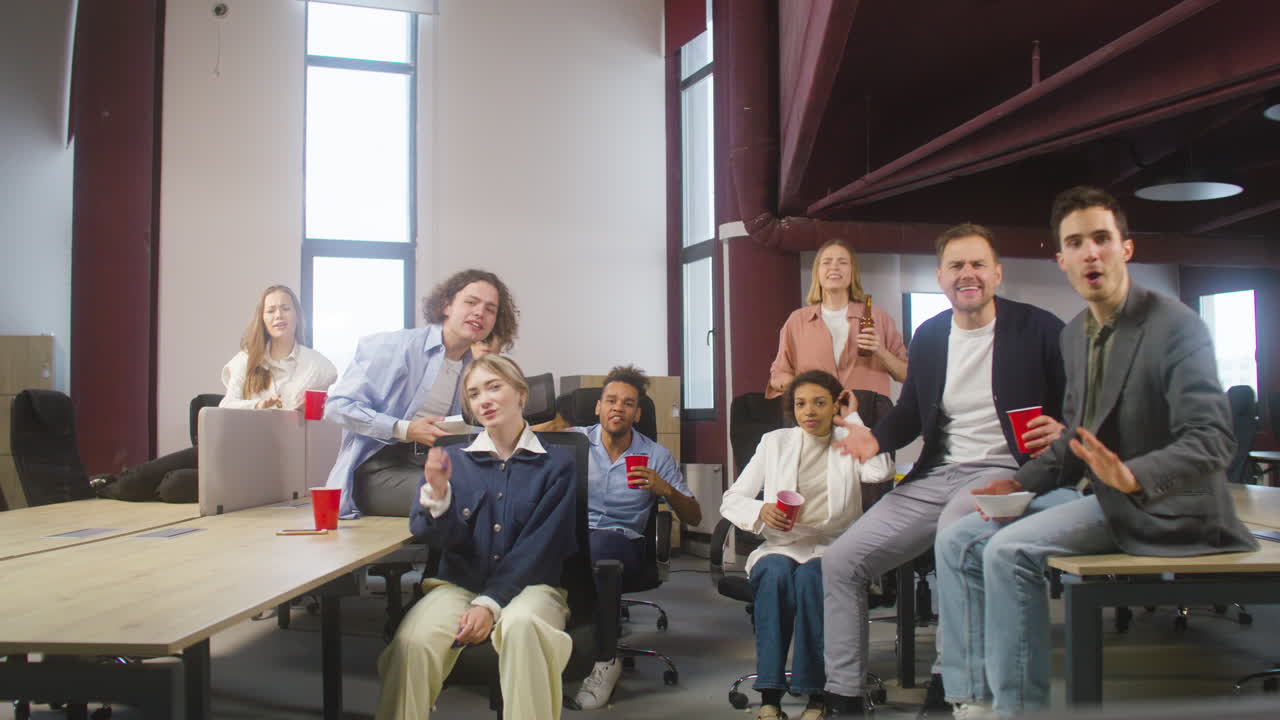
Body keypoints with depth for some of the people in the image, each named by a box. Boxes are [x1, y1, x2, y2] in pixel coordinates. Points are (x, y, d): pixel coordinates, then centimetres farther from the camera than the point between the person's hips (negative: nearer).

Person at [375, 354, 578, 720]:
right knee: (411, 642, -29)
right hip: (458, 584, 2)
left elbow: (540, 547, -4)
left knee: (522, 625, -36)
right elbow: (431, 535, 2)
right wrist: (437, 493, -19)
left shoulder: (557, 463, 2)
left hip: (529, 584, -2)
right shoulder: (454, 459, 9)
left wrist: (490, 603, -15)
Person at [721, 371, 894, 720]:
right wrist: (760, 511, -13)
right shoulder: (775, 442, 14)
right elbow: (730, 500, 10)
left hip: (832, 547, -1)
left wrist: (853, 418, -2)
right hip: (780, 546, 1)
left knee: (810, 576, -34)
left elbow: (881, 471, -14)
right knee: (776, 573, -33)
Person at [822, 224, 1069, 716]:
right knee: (841, 561, -6)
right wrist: (876, 440, 0)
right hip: (935, 476, 6)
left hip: (1005, 471, -5)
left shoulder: (1040, 329, -2)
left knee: (957, 527, -40)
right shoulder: (928, 336, 12)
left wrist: (1062, 431, -23)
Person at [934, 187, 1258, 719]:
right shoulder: (1075, 335, 11)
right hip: (1098, 496, 9)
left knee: (1009, 550, -27)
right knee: (957, 542, -3)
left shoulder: (1175, 326, -14)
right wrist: (1021, 481, 2)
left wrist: (1131, 475, -39)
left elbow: (1212, 442, -21)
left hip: (1159, 507, -8)